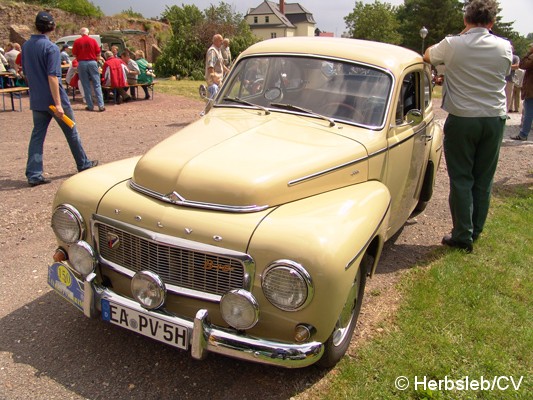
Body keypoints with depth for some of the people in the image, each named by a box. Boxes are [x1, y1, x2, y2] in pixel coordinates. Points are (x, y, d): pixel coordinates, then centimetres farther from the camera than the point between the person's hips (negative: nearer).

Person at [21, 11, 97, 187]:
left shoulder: (26, 47, 7)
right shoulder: (51, 48, -14)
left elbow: (26, 73, 15)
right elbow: (52, 77, -20)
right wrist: (58, 104, -22)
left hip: (36, 101, 6)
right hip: (54, 99, -6)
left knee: (37, 135, 6)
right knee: (71, 133, 10)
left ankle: (33, 174, 3)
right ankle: (83, 164, 24)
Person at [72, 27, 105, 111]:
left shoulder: (77, 41, 1)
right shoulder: (93, 40, 0)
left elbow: (74, 54, 2)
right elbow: (98, 53, 0)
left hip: (82, 63, 1)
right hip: (92, 62, 0)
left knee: (86, 86, 6)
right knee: (97, 85, 1)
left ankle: (90, 106, 6)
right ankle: (101, 105, -7)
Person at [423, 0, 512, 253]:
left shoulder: (452, 45, -10)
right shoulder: (505, 47, -1)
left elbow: (427, 56, 9)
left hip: (462, 119, -3)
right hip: (495, 119, 3)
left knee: (461, 179, 3)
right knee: (483, 179, 11)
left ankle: (463, 236, 4)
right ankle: (475, 231, 21)